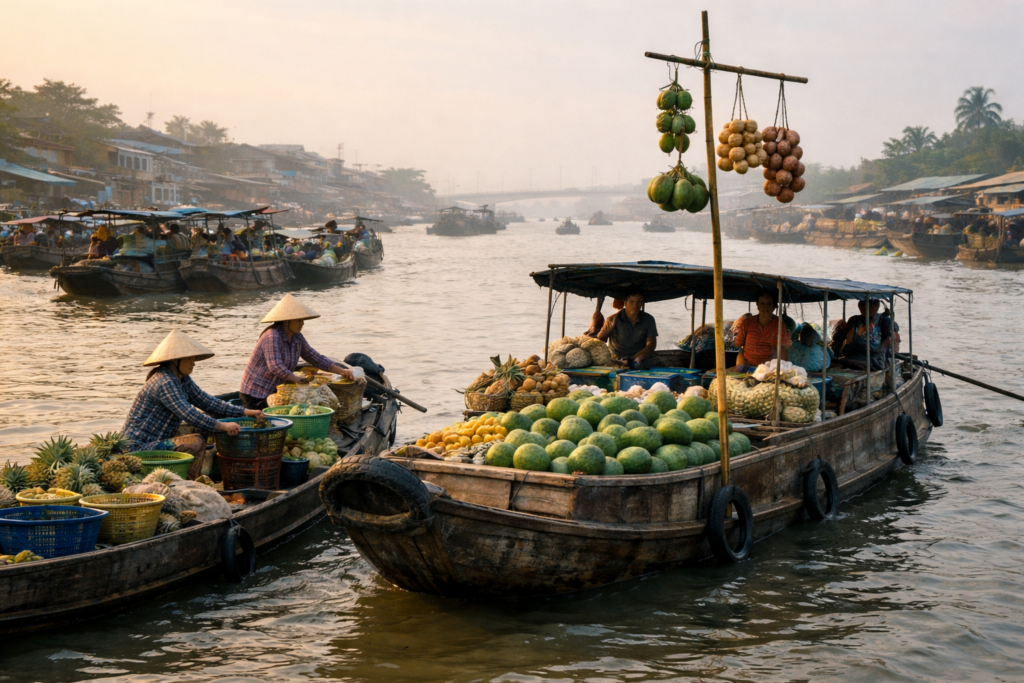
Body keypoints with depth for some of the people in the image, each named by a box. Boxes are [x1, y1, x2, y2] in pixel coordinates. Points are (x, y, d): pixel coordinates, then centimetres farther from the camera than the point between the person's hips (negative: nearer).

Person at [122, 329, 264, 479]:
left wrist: (244, 412, 3)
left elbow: (207, 402, 10)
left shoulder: (183, 380, 9)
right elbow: (189, 415, -29)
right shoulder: (165, 383, -22)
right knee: (196, 443, -22)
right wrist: (222, 426, -27)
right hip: (141, 446, -10)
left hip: (156, 441, 10)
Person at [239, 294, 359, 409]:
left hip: (274, 392, 8)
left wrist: (342, 371, -2)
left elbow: (316, 359, 8)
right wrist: (297, 378, -24)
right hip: (255, 393, -8)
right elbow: (275, 367, -30)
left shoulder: (297, 338, 5)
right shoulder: (272, 337, -21)